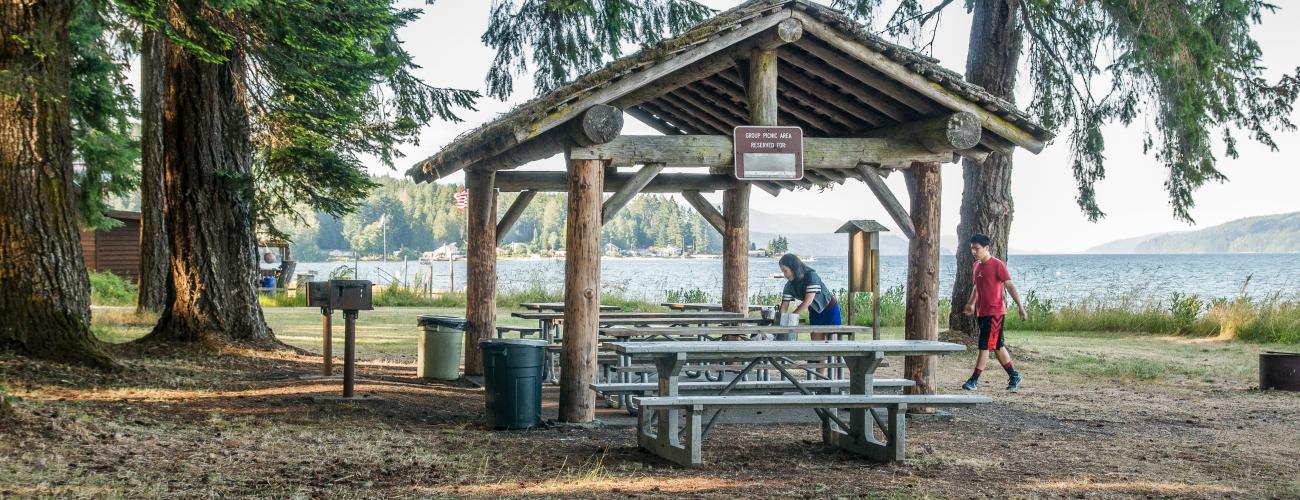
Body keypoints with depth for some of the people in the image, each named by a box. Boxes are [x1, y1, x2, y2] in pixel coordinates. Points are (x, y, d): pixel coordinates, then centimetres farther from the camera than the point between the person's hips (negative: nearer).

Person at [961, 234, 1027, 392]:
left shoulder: (997, 265, -12)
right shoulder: (977, 265, 11)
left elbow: (1010, 286, -13)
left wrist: (1020, 307, -16)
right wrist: (971, 303, 21)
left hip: (995, 312, -8)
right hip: (981, 312, 8)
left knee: (985, 346, -8)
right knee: (997, 346, 12)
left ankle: (974, 380, -8)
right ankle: (1013, 376, 21)